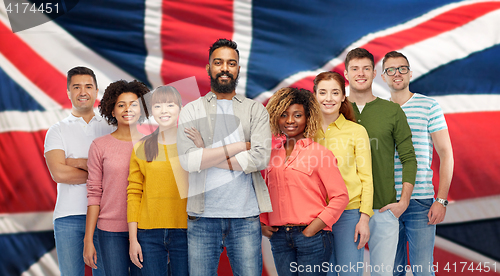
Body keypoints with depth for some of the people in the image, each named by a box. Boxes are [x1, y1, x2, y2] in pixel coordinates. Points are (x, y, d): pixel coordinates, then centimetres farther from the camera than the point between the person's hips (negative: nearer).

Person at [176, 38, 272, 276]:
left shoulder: (256, 110, 9)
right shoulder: (191, 111, 7)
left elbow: (261, 157, -7)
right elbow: (187, 160, -9)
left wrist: (207, 157, -7)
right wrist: (240, 146, -7)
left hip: (245, 215, 0)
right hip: (203, 216, 0)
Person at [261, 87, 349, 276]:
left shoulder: (319, 153, -2)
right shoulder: (272, 155, 12)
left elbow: (340, 196, -6)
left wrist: (315, 227, -11)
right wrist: (263, 223, 8)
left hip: (311, 237, -4)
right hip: (279, 237, 4)